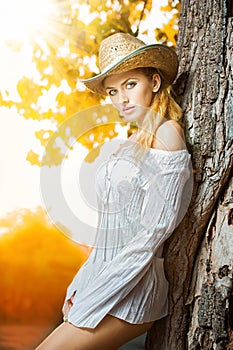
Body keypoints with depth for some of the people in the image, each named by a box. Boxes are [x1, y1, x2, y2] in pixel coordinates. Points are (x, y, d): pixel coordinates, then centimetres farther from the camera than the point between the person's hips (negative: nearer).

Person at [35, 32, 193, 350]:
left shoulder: (167, 133, -10)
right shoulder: (135, 142, 15)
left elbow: (158, 228, -17)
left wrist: (94, 296, -14)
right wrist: (81, 287, 7)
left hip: (130, 292, -7)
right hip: (107, 282, 7)